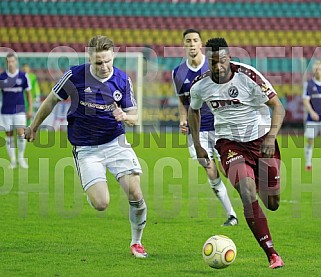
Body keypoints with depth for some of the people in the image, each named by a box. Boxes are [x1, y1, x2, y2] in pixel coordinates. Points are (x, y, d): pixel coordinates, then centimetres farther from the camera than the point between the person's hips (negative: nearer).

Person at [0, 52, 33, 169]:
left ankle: (21, 158, 4)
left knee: (21, 133, -14)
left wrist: (30, 109, 4)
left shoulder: (23, 76, 0)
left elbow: (28, 93, 6)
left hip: (20, 110, -1)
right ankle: (12, 160, 13)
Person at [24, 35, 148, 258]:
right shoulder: (75, 76, -12)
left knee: (136, 194, -14)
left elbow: (134, 117, 4)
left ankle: (137, 242, 10)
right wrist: (34, 127, 15)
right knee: (101, 204, -15)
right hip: (85, 147, -2)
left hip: (115, 142, 2)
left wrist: (124, 117, -21)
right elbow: (51, 101, 5)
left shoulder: (123, 80, -5)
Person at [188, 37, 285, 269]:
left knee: (272, 204, 6)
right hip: (230, 143, 1)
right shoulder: (200, 85, -6)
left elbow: (278, 107, -14)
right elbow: (193, 111, 16)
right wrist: (197, 147, 13)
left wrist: (271, 137, -29)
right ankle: (272, 255, -23)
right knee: (248, 193, -24)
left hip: (262, 139, -1)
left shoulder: (248, 76, -17)